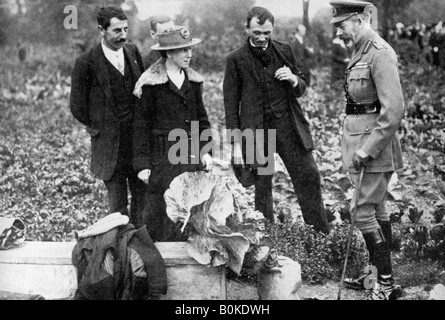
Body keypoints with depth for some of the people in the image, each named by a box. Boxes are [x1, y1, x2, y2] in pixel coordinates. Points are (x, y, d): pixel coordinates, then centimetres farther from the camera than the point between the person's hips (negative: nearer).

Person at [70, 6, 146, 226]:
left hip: (139, 138, 4)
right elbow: (77, 105, -4)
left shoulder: (133, 52, 4)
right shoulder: (86, 62, -11)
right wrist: (96, 128, 1)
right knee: (117, 205, 5)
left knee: (142, 198, 12)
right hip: (109, 144, -4)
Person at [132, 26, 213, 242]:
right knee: (161, 212, 0)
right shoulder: (151, 83, -7)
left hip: (192, 157, 5)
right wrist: (142, 164, -9)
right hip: (163, 157, -5)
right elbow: (141, 126, -5)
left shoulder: (193, 80, 10)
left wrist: (206, 151, 6)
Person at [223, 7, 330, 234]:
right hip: (256, 129, -2)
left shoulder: (284, 51, 7)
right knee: (262, 188, 4)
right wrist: (236, 145, -5)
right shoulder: (236, 59, -2)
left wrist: (294, 79, -8)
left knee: (309, 178, 0)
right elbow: (231, 104, -1)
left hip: (289, 126, 3)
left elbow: (301, 89, 17)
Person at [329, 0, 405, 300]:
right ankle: (380, 273, 26)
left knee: (363, 210, -6)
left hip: (375, 142, -9)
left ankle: (387, 284, 2)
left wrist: (367, 151, -22)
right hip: (360, 141, 9)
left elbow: (394, 111, -24)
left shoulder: (380, 54, -18)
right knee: (377, 208, 15)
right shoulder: (360, 52, 11)